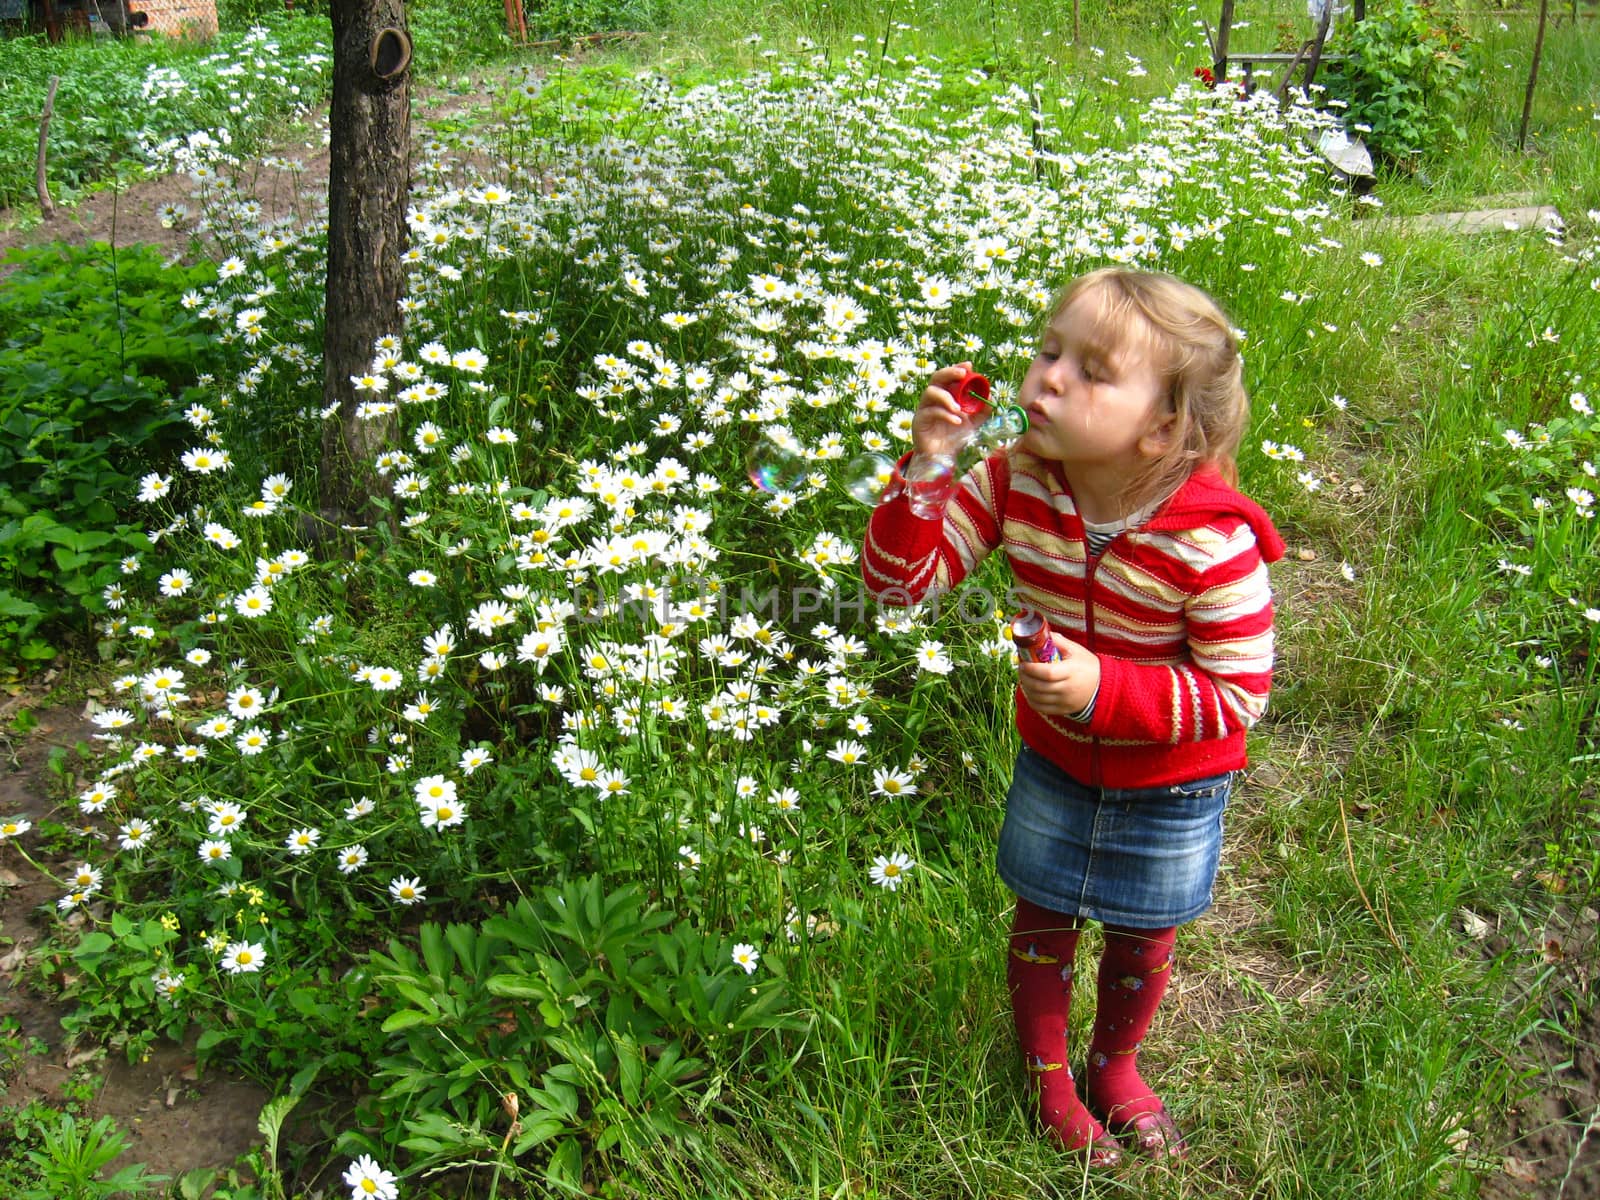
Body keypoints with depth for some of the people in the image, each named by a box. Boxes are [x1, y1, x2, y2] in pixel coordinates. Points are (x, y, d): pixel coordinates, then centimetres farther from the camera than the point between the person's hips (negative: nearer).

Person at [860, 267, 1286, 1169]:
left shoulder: (1213, 543, -32)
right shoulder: (1017, 482, -21)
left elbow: (1241, 694, -24)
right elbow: (898, 581, -17)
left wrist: (1106, 688, -36)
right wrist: (926, 467, -32)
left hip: (1172, 788, -2)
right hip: (1054, 761, 2)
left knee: (1142, 944, 21)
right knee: (1043, 924, 20)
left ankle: (1115, 1066, 53)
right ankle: (1049, 1076, 49)